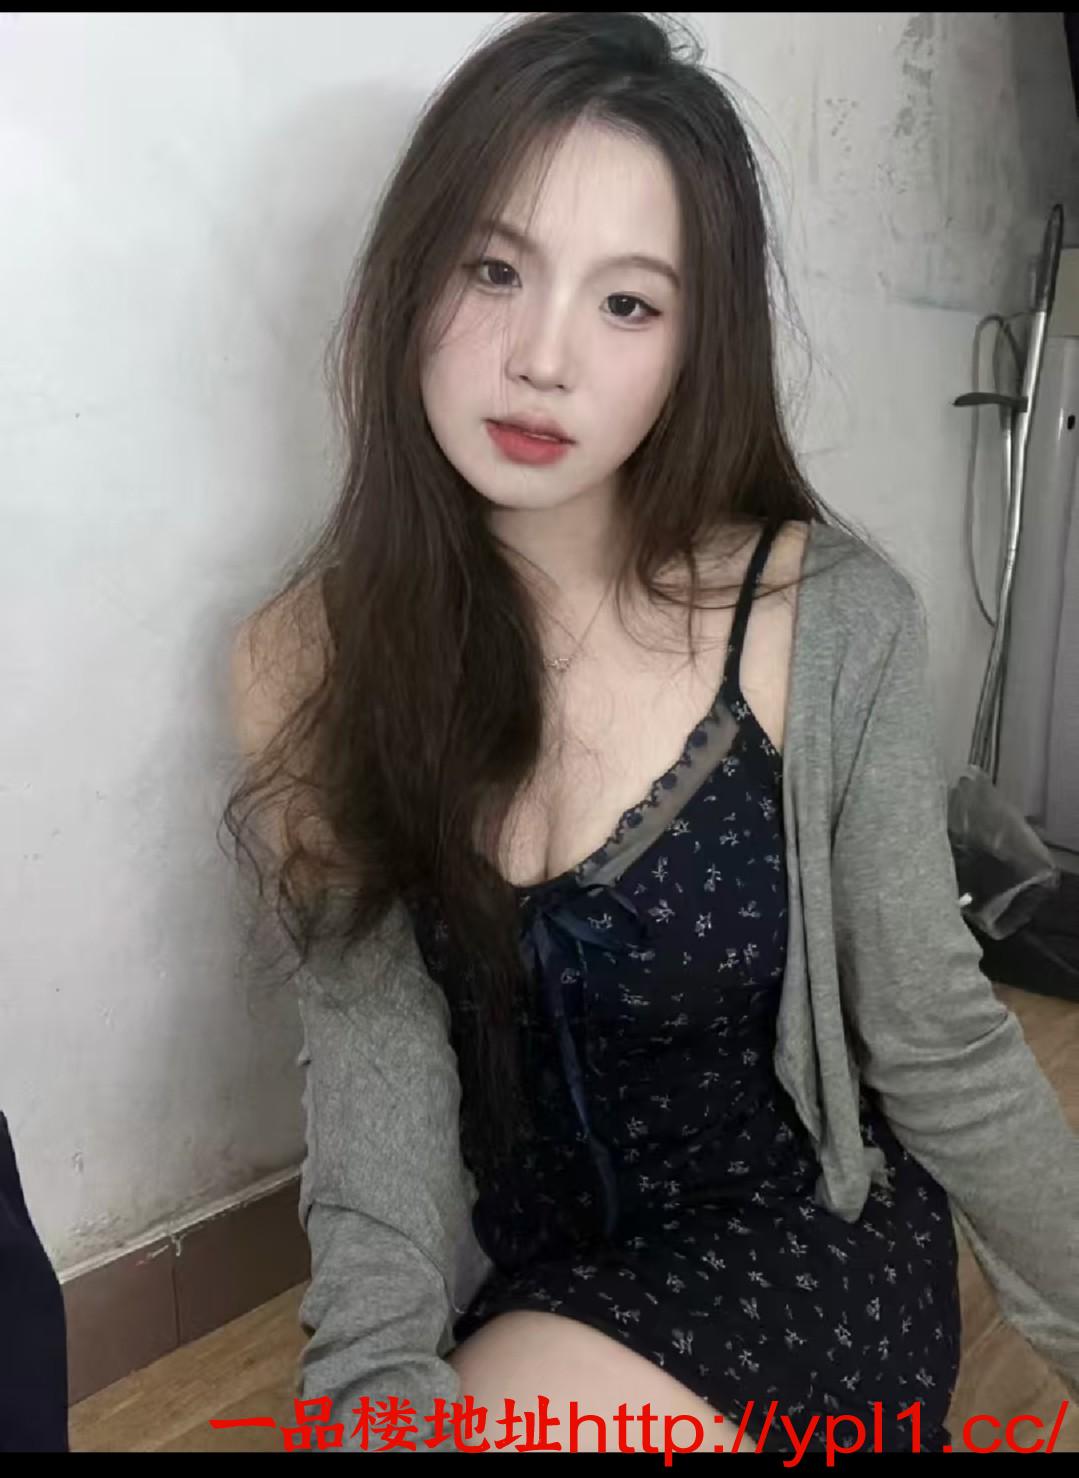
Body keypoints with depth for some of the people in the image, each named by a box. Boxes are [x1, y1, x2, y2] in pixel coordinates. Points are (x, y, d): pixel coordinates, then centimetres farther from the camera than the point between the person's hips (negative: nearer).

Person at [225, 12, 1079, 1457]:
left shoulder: (833, 620, -17)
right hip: (536, 1283, 3)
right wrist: (377, 1370, -31)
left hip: (808, 1244, -3)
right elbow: (373, 1035, -16)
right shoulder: (310, 658, -10)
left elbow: (936, 1041, -8)